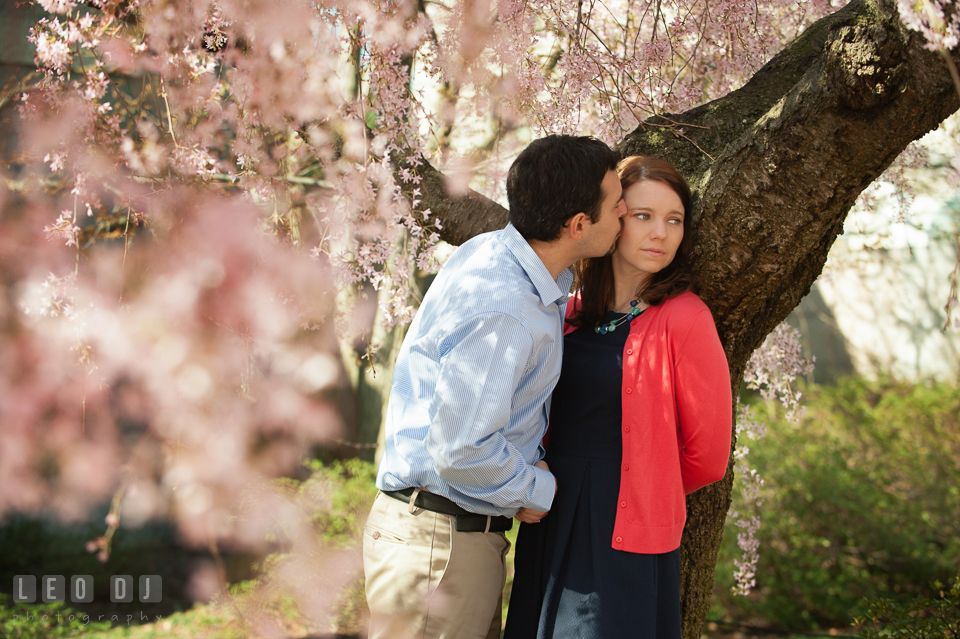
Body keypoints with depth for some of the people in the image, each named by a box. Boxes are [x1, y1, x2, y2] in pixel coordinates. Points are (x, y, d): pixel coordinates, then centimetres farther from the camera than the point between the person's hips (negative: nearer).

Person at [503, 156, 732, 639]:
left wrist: (640, 495, 8)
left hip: (625, 537, -6)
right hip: (549, 524, 6)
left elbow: (706, 455, -5)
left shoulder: (684, 319, -11)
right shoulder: (576, 309, 7)